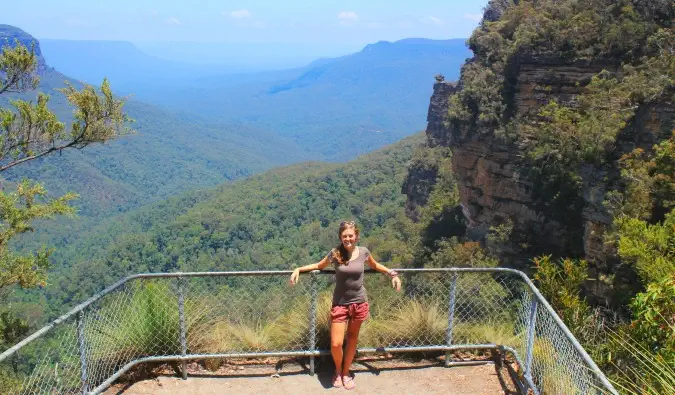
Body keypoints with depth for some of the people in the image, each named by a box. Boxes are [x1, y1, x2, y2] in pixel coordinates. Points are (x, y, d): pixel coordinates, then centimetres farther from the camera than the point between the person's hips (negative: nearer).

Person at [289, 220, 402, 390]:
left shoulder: (363, 252, -5)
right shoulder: (335, 253, -9)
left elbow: (375, 265, 16)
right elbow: (319, 265, 9)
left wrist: (392, 273, 5)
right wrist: (298, 269, -1)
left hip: (359, 303, 1)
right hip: (340, 304, -1)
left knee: (352, 340, 14)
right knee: (336, 344, -4)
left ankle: (346, 372, 34)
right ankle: (338, 370, 26)